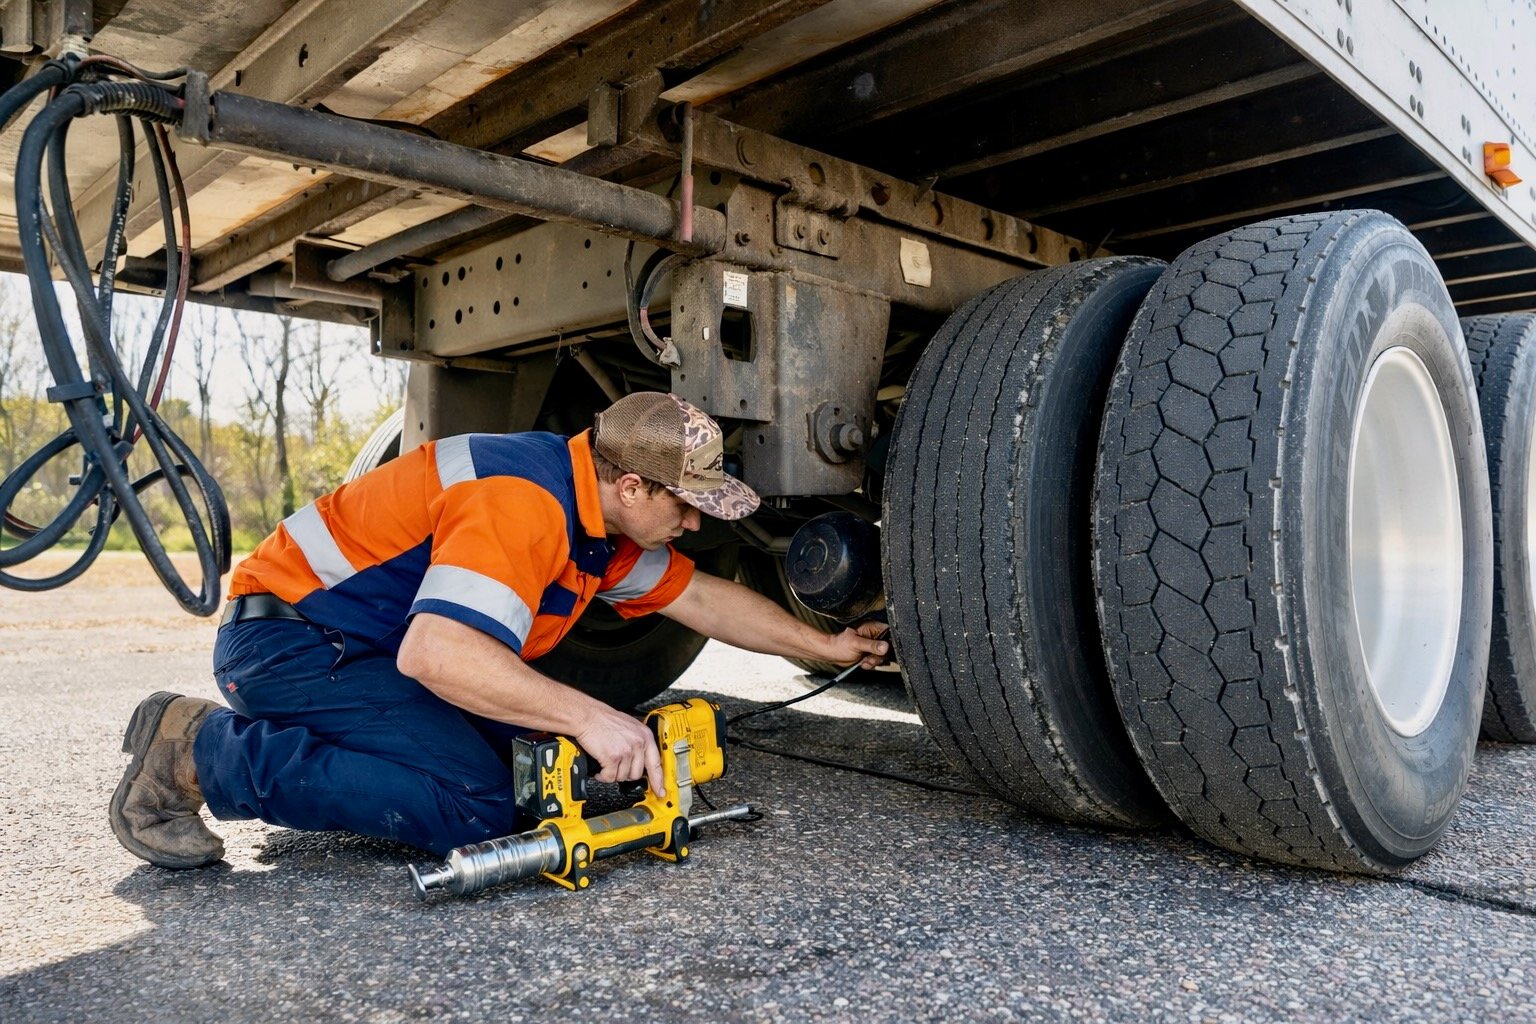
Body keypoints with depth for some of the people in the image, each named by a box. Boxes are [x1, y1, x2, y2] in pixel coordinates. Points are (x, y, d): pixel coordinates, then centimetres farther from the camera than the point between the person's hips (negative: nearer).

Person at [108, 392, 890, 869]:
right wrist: (586, 715, -35)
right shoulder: (523, 502, -27)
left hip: (375, 645, 9)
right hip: (287, 633, -9)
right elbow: (434, 651, -36)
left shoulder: (602, 515, 4)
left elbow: (702, 596, 13)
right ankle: (196, 750, -11)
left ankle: (314, 739, 12)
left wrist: (826, 646, 15)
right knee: (472, 802, -23)